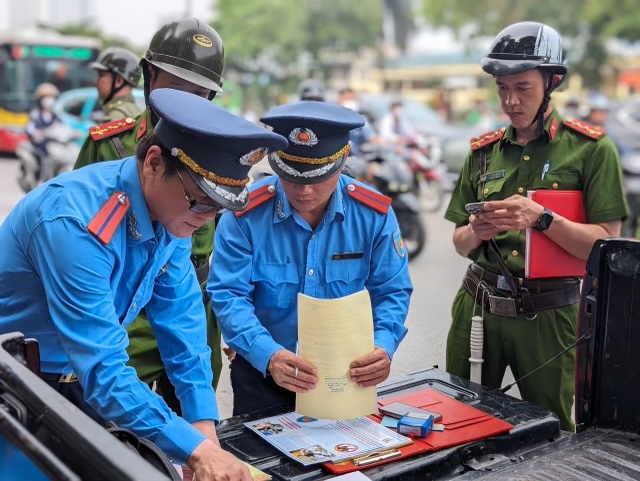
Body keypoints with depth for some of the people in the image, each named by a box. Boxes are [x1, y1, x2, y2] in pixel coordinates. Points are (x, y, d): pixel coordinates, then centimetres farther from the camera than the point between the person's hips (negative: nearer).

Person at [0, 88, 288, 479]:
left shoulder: (171, 211, -9)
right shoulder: (78, 223, -33)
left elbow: (182, 322, -7)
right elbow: (102, 370, -35)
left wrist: (204, 424, -15)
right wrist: (196, 449, -37)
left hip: (74, 381, 6)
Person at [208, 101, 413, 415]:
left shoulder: (373, 214, -9)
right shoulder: (246, 214, -15)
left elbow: (391, 291, -5)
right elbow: (228, 294, -19)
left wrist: (383, 346, -25)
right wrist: (268, 356, -35)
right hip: (263, 374, -2)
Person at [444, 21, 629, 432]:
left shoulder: (591, 148, -5)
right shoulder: (484, 151, 6)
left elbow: (606, 245, -10)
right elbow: (461, 244, 10)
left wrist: (541, 219, -24)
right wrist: (475, 233, -12)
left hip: (547, 315, -3)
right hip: (478, 305, 3)